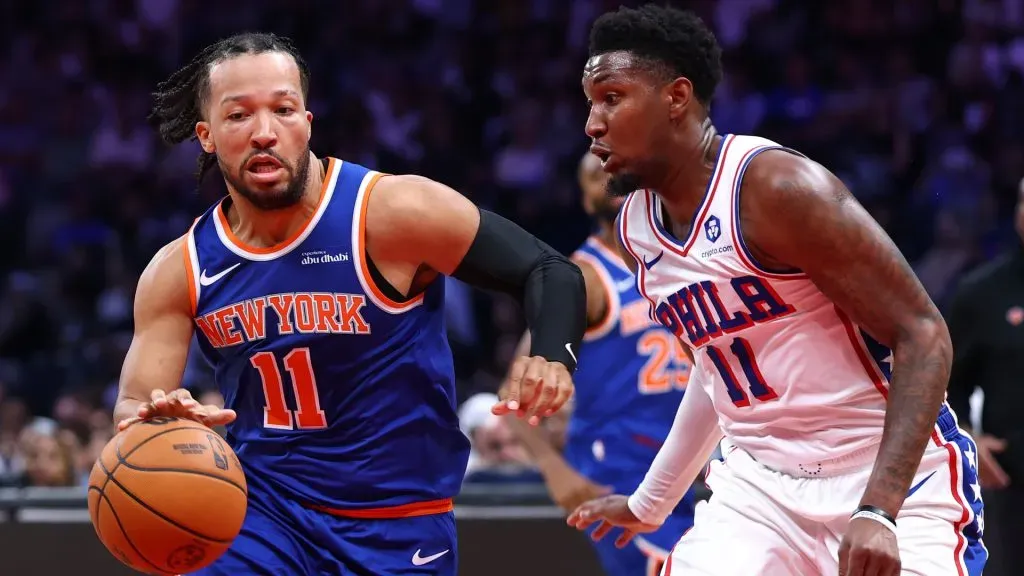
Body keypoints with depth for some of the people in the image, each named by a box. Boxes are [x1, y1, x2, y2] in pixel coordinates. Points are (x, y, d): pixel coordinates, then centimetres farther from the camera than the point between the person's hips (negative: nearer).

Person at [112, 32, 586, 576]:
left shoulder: (393, 213, -14)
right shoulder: (179, 272, -3)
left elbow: (550, 273, -8)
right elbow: (132, 410, -1)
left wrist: (553, 358, -30)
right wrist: (149, 419, -27)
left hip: (397, 524, -2)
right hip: (261, 514, 2)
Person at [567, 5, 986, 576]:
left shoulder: (780, 187, -18)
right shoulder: (636, 228, 7)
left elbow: (924, 335, -19)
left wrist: (877, 511, -28)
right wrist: (649, 502, 29)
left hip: (897, 480, -6)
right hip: (759, 485, 7)